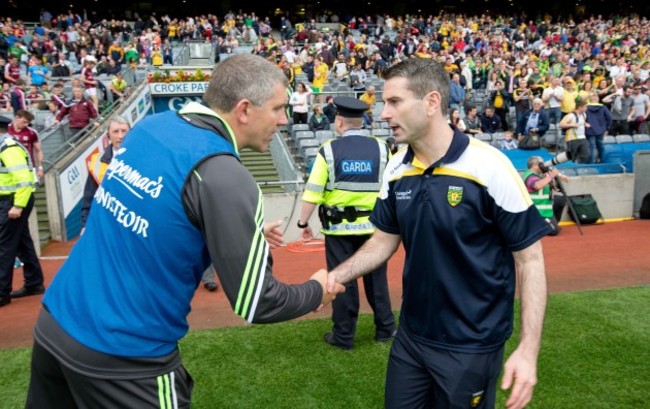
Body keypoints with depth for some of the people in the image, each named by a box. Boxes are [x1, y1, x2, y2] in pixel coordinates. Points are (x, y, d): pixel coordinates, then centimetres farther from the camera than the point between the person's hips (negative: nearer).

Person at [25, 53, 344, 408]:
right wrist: (317, 291, 1)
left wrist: (243, 236, 14)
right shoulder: (224, 177, -22)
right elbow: (255, 304, -18)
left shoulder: (150, 125, -1)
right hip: (119, 354, -7)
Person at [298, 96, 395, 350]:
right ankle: (385, 329, 28)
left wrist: (303, 223, 1)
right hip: (373, 225, 2)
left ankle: (343, 336, 18)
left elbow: (312, 192, -9)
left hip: (338, 227, -2)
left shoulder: (328, 150, -7)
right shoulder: (381, 148, -1)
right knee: (376, 278, 16)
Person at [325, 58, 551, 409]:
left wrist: (528, 349, -18)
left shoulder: (489, 167, -19)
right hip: (410, 336, 5)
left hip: (471, 345, -5)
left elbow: (530, 258, -14)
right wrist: (336, 276, -7)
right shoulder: (396, 170, -3)